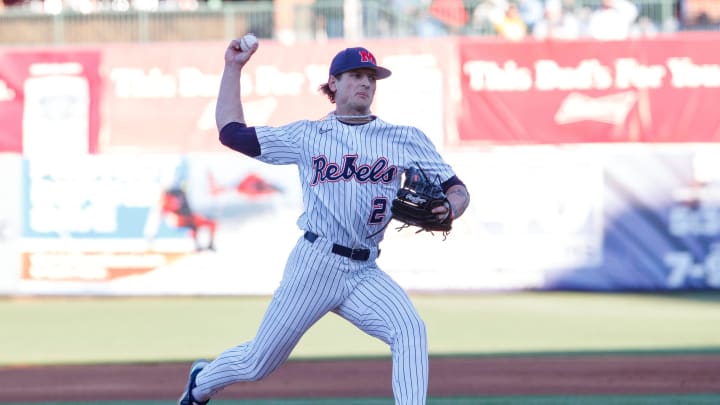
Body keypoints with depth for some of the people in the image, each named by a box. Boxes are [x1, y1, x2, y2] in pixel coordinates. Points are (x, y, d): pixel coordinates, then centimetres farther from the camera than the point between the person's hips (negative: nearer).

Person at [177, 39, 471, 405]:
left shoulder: (406, 140, 8)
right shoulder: (307, 135, 7)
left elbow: (457, 189, 6)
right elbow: (231, 131, 8)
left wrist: (448, 209, -18)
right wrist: (233, 68, 10)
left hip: (364, 273, 1)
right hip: (315, 265, -1)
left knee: (410, 330, -27)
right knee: (257, 363, 7)